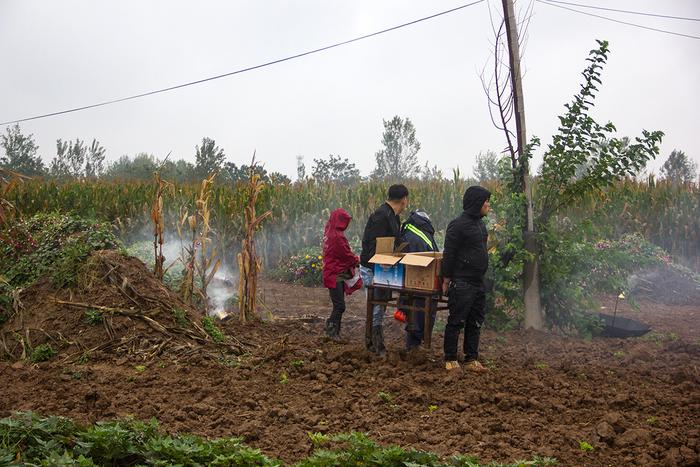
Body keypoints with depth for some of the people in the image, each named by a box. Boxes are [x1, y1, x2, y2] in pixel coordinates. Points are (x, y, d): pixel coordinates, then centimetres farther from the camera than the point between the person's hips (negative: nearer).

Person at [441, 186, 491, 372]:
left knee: (475, 323, 11)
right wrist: (446, 280, -13)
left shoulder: (480, 224, 14)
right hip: (461, 284, -9)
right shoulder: (459, 225, -14)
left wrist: (481, 276, 19)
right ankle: (450, 360, 7)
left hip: (478, 283, 9)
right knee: (456, 322, -1)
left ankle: (472, 359, 18)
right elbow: (449, 254, -14)